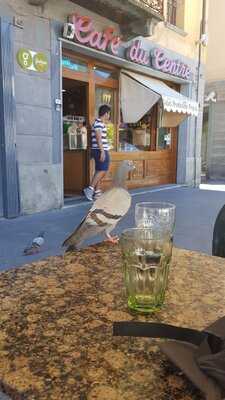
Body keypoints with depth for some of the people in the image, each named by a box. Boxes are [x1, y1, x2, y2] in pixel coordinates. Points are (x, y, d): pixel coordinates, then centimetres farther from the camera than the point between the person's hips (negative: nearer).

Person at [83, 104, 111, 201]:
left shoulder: (100, 123, 20)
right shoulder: (99, 123, -12)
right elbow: (98, 138, -19)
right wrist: (102, 151, -23)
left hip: (102, 150, 10)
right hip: (100, 150, -10)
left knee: (100, 171, 10)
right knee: (102, 170, -12)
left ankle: (97, 192, 12)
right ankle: (90, 188, -15)